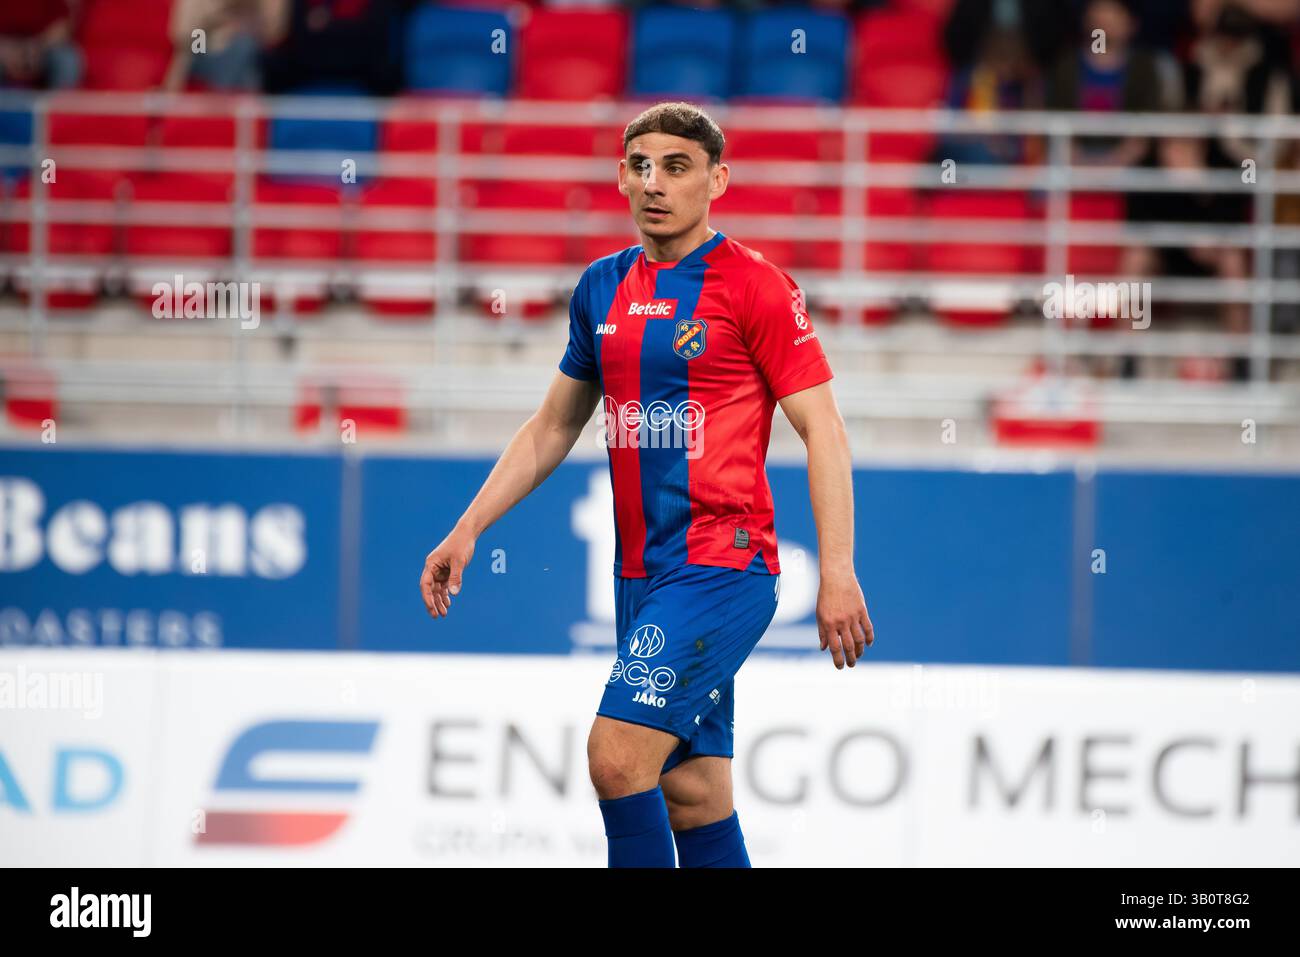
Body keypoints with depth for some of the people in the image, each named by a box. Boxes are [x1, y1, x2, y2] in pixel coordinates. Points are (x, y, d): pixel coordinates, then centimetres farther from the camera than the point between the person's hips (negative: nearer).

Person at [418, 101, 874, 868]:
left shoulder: (755, 287, -7)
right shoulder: (603, 289, 12)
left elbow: (823, 428, -10)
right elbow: (552, 428, 22)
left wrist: (838, 573, -16)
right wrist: (468, 531, 16)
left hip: (724, 567, -7)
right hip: (642, 575, 7)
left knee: (618, 754, -19)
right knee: (691, 793, 8)